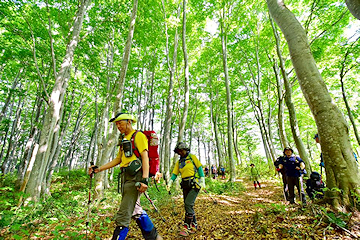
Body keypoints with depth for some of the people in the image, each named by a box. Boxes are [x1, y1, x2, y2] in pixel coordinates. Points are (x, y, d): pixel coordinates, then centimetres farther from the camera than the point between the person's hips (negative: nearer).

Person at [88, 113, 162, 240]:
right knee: (136, 211, 16)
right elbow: (118, 160, 24)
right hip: (126, 177, 9)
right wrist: (99, 169, 16)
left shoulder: (138, 135, -4)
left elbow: (145, 157, -14)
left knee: (123, 216, -8)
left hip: (135, 177, -9)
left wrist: (145, 179, -24)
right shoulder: (124, 140, 23)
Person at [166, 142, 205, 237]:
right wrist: (169, 183, -7)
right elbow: (175, 173, 8)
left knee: (188, 204, -14)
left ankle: (186, 227, -4)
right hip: (185, 186, 6)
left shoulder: (192, 157, -1)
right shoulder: (179, 162, 12)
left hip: (194, 184, -5)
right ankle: (194, 226, 25)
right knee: (188, 206, 9)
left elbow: (199, 168, -1)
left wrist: (202, 181, -8)